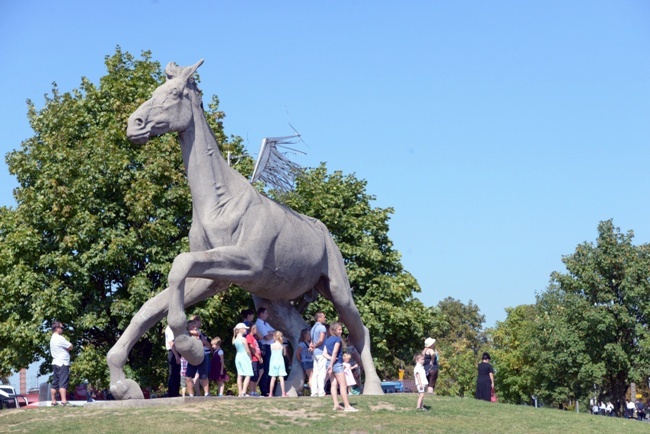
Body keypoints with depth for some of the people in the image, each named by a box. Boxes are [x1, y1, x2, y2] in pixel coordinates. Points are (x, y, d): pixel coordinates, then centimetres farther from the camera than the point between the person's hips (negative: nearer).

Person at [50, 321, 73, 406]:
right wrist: (67, 348, 7)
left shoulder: (52, 339, 17)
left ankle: (54, 401, 14)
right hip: (62, 364, -10)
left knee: (55, 383, 10)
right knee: (63, 383, -14)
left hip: (55, 363, 10)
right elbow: (70, 347, -10)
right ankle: (64, 401, -20)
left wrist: (66, 348, 3)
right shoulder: (59, 338, -14)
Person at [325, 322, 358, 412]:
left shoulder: (327, 340, 14)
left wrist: (330, 358, -8)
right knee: (343, 385, -7)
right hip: (337, 364, -8)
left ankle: (336, 405, 4)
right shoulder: (338, 339, -9)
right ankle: (347, 406, -10)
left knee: (334, 384, 7)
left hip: (330, 363, 8)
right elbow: (335, 352, -16)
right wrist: (331, 365, -14)